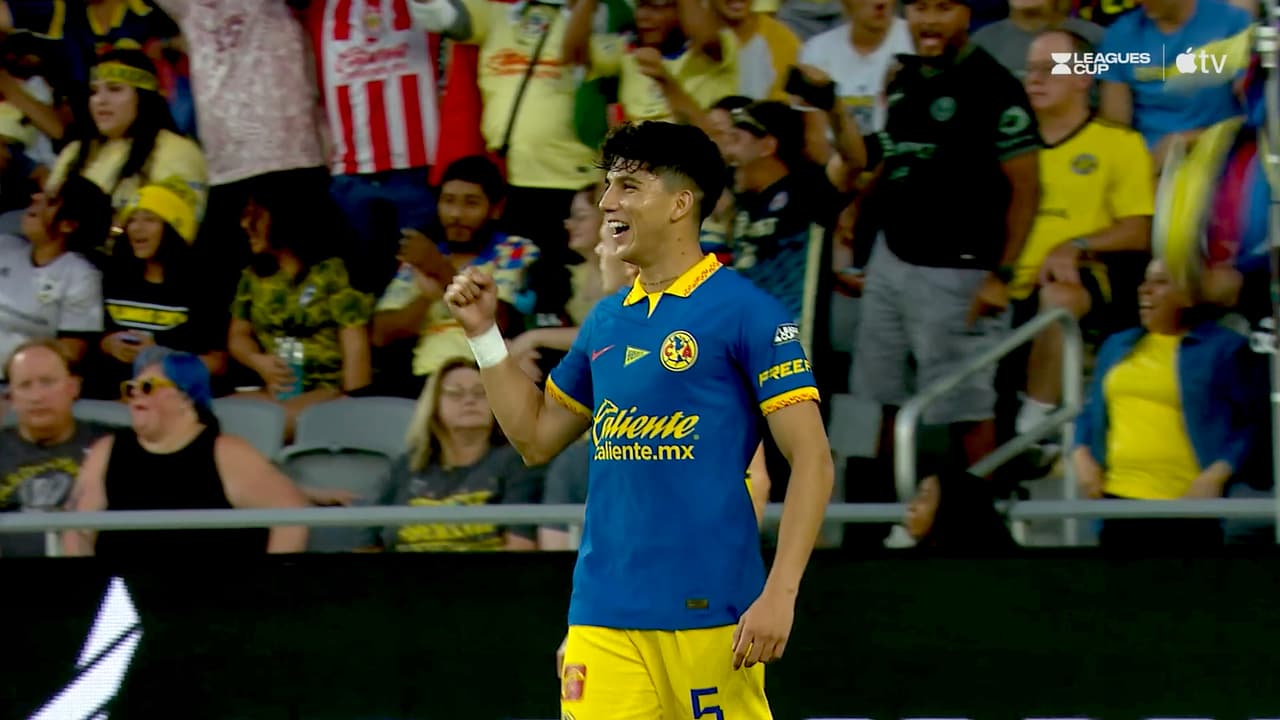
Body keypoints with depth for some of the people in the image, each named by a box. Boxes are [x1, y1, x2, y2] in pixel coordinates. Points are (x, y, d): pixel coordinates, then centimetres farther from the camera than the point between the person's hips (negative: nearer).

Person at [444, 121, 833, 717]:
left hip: (708, 615, -5)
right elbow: (536, 438, 27)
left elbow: (811, 461, -8)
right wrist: (483, 332, 18)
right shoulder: (606, 322, 15)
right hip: (603, 615, 5)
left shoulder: (743, 310, -5)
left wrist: (779, 594, -16)